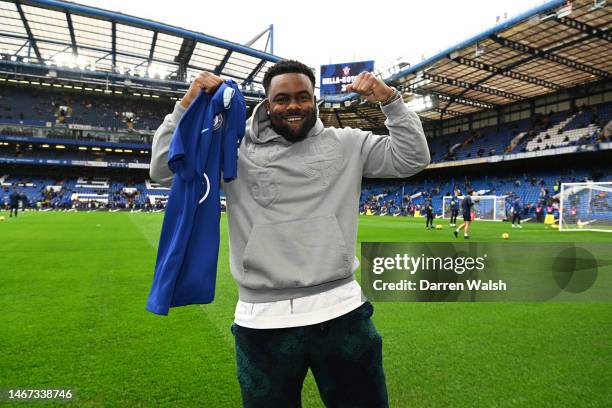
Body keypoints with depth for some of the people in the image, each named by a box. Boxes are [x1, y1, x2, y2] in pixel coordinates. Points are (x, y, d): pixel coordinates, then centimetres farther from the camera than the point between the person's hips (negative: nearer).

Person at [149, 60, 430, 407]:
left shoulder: (347, 144, 6)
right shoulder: (237, 150, 3)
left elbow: (412, 159, 6)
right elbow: (164, 171, 4)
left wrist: (390, 100, -3)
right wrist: (187, 106, -4)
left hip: (342, 313, 1)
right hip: (262, 320, 0)